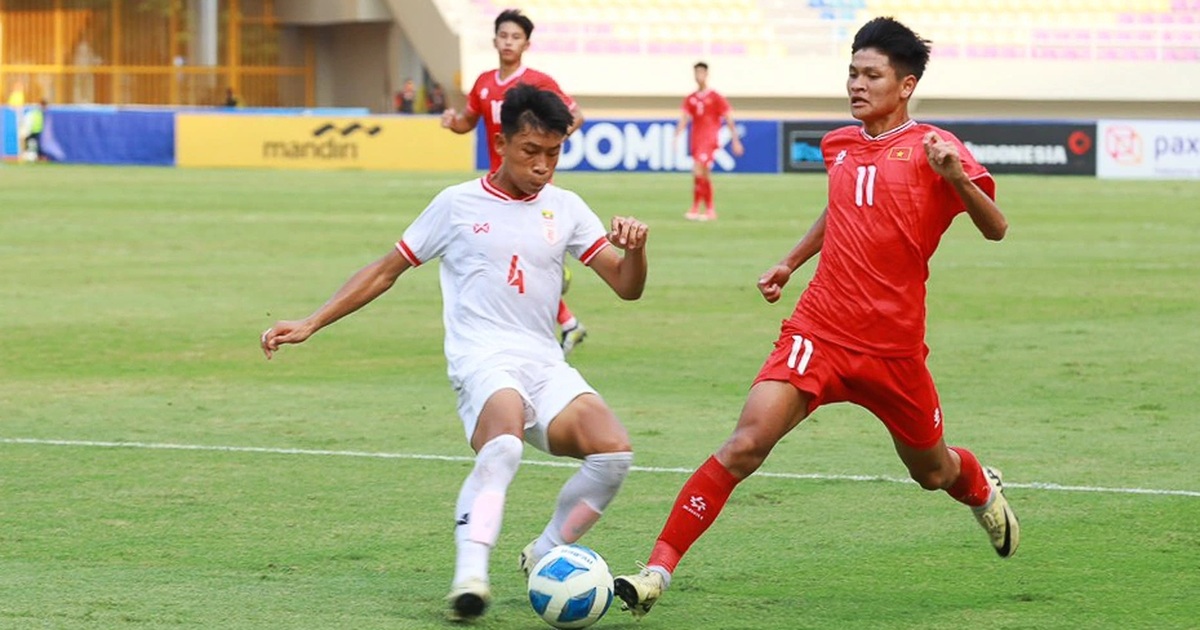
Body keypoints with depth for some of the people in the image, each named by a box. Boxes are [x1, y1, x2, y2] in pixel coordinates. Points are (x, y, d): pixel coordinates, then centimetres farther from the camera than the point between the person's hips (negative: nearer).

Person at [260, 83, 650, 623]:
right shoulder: (457, 205, 8)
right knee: (504, 443, -37)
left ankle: (544, 558, 0)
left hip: (545, 365, 4)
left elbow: (627, 287, 12)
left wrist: (635, 249, -12)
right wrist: (311, 324, 10)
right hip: (483, 359, -4)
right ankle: (469, 576, -43)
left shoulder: (564, 209, 14)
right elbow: (386, 271, 15)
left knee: (613, 451, -22)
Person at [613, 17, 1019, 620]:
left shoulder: (931, 148, -6)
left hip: (893, 347, -2)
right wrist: (789, 262, 28)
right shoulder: (839, 146, 10)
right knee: (746, 442, -18)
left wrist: (955, 176, -32)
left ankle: (983, 489, 55)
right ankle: (657, 572, -20)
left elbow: (995, 229, -16)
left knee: (932, 471, 17)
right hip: (818, 334, 2)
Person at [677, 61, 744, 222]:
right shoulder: (690, 99, 11)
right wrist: (676, 136, -9)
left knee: (698, 171, -20)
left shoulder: (716, 97, -2)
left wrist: (735, 141, -2)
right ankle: (710, 211, 19)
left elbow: (729, 119, 0)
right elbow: (684, 119, 6)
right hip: (695, 141, 6)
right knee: (704, 175, 11)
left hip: (709, 141, -6)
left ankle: (695, 208, -20)